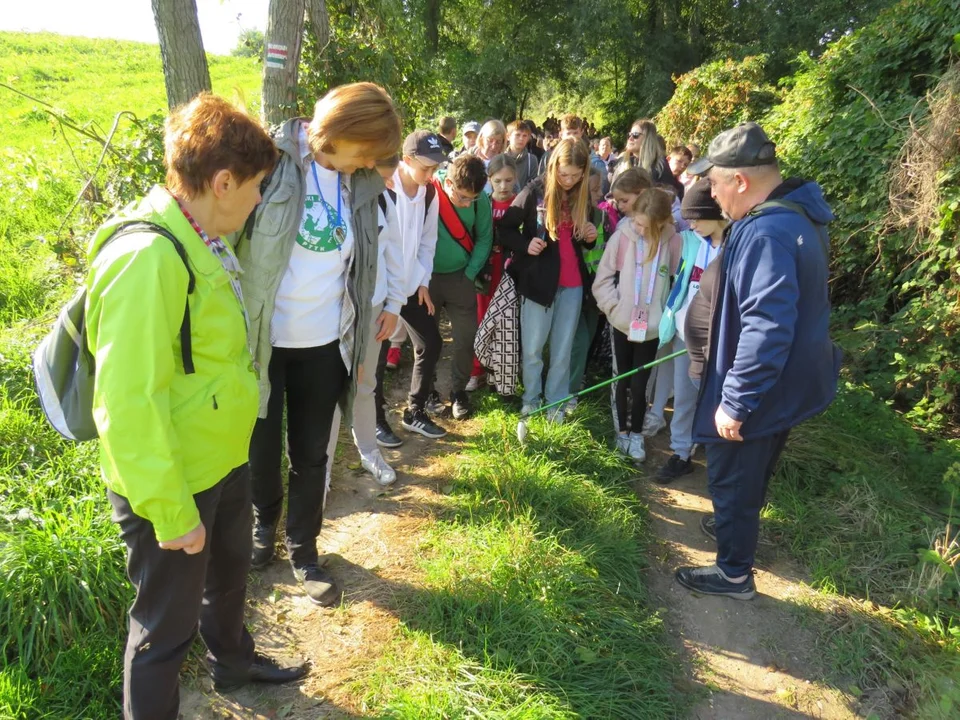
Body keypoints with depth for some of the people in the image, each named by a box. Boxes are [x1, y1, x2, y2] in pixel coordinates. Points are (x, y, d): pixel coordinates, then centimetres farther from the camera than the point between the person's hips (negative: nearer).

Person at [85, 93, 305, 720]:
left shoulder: (202, 243, 3)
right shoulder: (148, 258, -27)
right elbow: (129, 401, -28)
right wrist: (171, 511, -22)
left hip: (223, 457, 10)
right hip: (172, 483, -10)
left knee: (228, 572, 30)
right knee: (168, 622, 11)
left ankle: (234, 661, 56)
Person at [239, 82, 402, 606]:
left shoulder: (360, 183, 0)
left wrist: (359, 333, 14)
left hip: (324, 343, 3)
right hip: (262, 339, -3)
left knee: (311, 454, 13)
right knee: (262, 448, 15)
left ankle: (303, 548, 33)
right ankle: (265, 522, 44)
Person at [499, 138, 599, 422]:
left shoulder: (583, 196, 5)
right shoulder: (535, 192, -8)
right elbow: (505, 229, -3)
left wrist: (591, 237, -4)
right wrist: (525, 244, -21)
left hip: (572, 282, 4)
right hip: (538, 279, -3)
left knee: (563, 348, 10)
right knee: (532, 348, 6)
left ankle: (556, 402, 23)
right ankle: (531, 399, 25)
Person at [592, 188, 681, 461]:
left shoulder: (673, 241, -10)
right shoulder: (622, 237, -9)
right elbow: (603, 279, -3)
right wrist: (614, 307, -11)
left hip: (652, 326, -1)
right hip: (622, 323, 1)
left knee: (639, 384, 5)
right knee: (622, 379, 14)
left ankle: (636, 434, 25)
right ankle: (622, 431, 31)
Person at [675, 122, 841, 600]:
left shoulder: (767, 233, -30)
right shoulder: (793, 214, 4)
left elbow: (766, 330, -34)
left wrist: (736, 401, -27)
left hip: (760, 389, -10)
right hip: (785, 381, 10)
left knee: (732, 478, 8)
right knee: (749, 472, 29)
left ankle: (734, 573, 26)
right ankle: (735, 524, 51)